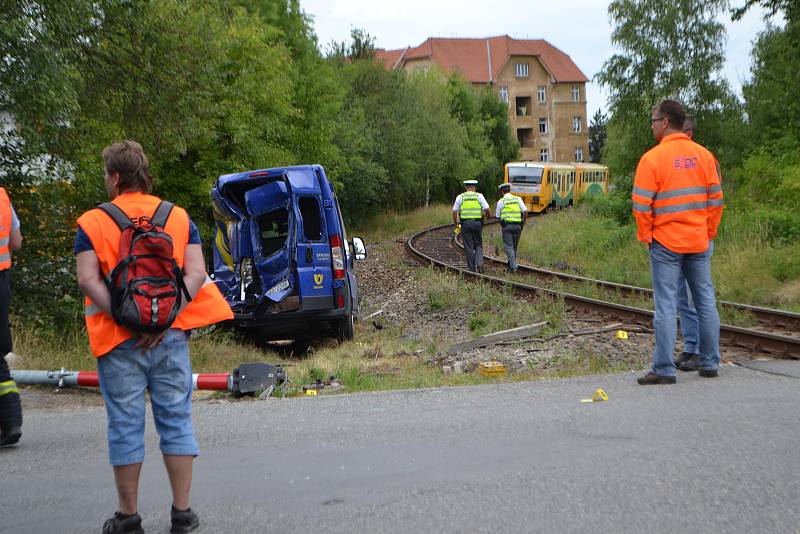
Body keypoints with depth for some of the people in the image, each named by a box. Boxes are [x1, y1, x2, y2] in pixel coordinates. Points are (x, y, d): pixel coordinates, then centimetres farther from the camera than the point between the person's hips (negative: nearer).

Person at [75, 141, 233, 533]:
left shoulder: (92, 223, -2)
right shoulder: (178, 217, 5)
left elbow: (88, 280, -13)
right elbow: (196, 273, -5)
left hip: (118, 340, -2)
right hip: (170, 337, 2)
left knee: (125, 425, 6)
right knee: (176, 420, 9)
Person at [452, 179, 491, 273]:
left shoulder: (460, 197, 3)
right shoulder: (479, 196, 0)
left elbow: (455, 212, 1)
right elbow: (487, 209, -4)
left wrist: (455, 223, 14)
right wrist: (487, 216, 18)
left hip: (465, 224, 0)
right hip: (477, 223, 0)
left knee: (468, 247, 6)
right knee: (478, 245, 12)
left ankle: (472, 269, 6)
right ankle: (479, 263, -10)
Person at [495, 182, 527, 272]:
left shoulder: (500, 202, 2)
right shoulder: (518, 199, 7)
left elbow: (497, 216, 9)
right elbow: (525, 211, -1)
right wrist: (523, 222, 11)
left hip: (506, 226, -3)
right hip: (517, 226, 3)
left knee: (508, 246, -4)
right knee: (514, 247, 15)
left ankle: (513, 266, -18)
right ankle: (511, 265, 23)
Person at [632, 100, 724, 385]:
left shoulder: (652, 158, -10)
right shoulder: (704, 155, 4)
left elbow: (641, 205, -11)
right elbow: (716, 199, 7)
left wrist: (645, 235, 1)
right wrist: (709, 232, 15)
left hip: (666, 243, -4)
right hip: (699, 243, 4)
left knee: (666, 305, -1)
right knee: (706, 302, 12)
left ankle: (664, 369, 0)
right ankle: (710, 363, 17)